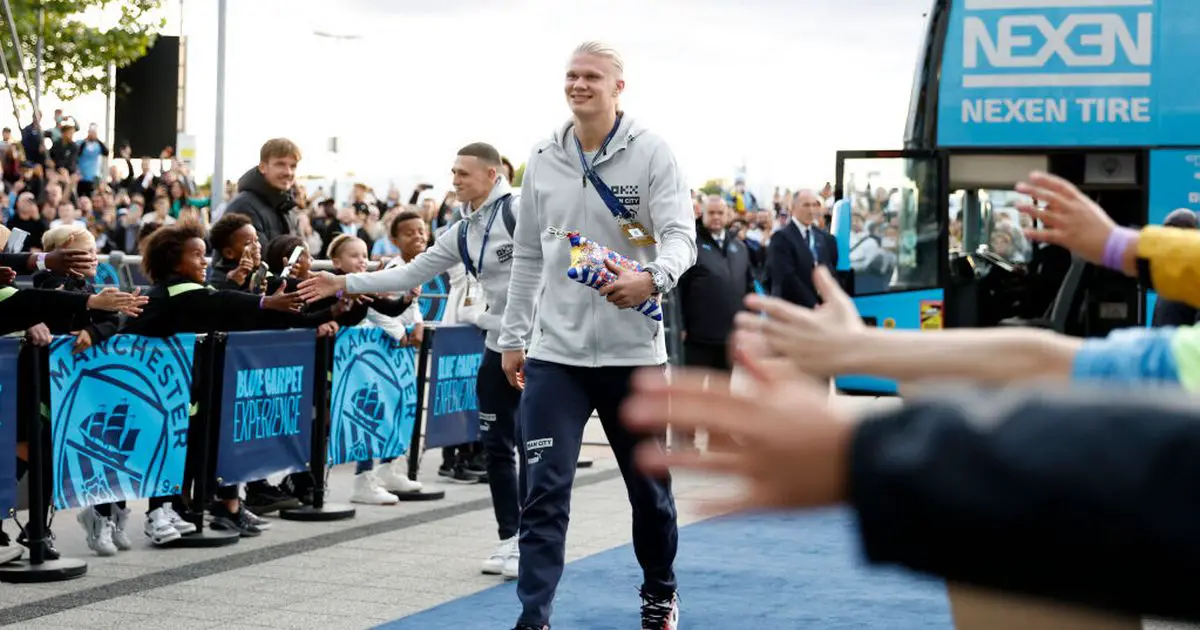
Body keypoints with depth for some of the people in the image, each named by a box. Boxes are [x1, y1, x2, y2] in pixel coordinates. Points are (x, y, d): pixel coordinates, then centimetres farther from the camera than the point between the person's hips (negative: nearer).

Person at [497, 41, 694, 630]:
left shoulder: (651, 153, -5)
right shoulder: (542, 160, 6)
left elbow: (681, 236, -15)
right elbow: (527, 256, 13)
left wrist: (651, 279, -36)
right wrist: (511, 336, 13)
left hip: (634, 350, -2)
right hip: (555, 352, 2)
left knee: (649, 486, 14)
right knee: (544, 490, -7)